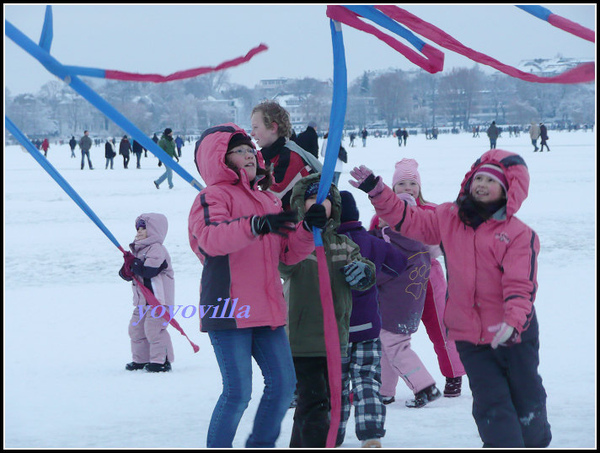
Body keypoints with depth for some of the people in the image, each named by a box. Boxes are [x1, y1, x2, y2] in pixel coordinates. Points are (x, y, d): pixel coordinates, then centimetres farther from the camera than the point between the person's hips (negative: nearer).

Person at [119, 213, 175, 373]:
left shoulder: (156, 249, -12)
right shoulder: (138, 250, 17)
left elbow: (150, 270, -26)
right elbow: (126, 274, 15)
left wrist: (134, 264, -12)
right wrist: (127, 270, -9)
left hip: (158, 298, -10)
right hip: (142, 300, 10)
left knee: (154, 328, -12)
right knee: (136, 328, 12)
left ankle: (161, 360, -4)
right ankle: (141, 359, 23)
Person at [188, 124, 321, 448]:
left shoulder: (269, 200, 21)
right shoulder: (213, 197, -3)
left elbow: (289, 253, 17)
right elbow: (211, 238, -24)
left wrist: (309, 229, -3)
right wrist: (256, 225, -38)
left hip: (267, 309, 7)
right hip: (228, 309, -7)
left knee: (283, 384, 7)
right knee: (238, 391, -10)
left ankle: (261, 444, 23)